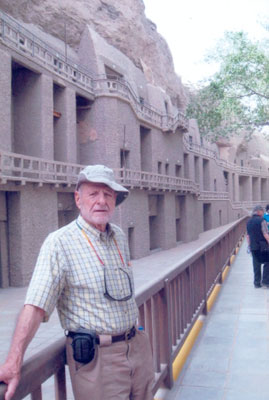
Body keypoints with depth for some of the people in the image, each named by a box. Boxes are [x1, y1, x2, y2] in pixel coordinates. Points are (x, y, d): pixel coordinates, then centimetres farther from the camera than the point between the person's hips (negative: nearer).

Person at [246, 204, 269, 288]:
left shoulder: (249, 222, 9)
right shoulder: (262, 221, -12)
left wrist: (249, 246, 20)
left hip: (253, 247, 6)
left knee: (256, 265, 11)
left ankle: (257, 283, 13)